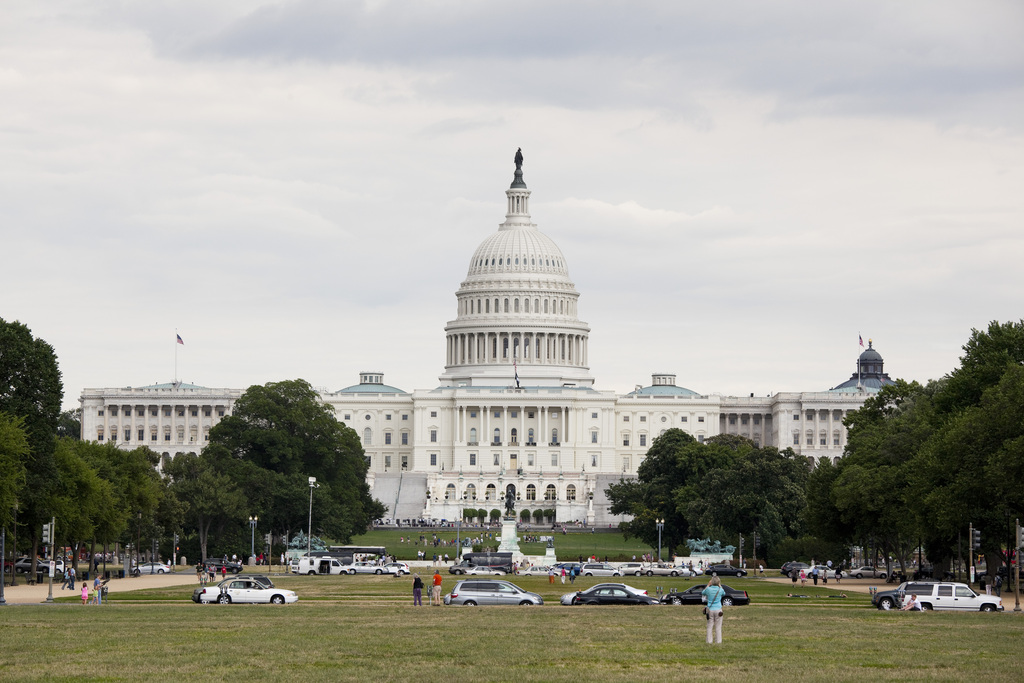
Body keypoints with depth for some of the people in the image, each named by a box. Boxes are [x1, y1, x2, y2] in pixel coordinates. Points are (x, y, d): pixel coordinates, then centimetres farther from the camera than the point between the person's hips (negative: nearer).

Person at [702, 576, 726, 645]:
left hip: (710, 610, 0)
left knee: (710, 627, 7)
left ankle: (709, 641, 7)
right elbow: (724, 594, 18)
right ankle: (718, 641, 6)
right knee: (718, 627, 5)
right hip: (718, 610, 0)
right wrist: (720, 585, 18)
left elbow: (702, 593, 15)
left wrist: (708, 585, 13)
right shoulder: (720, 590, -7)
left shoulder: (708, 589, -7)